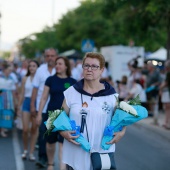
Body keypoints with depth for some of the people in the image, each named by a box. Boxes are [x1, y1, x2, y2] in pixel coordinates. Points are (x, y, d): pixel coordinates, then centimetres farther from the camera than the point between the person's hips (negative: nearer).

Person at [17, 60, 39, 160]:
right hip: (27, 103, 1)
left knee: (34, 129, 5)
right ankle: (25, 150, 19)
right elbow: (22, 94, 10)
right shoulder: (25, 79, 5)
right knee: (25, 129, -3)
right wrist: (19, 107, 10)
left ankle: (31, 152, 13)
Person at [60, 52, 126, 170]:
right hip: (76, 154, 1)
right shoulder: (71, 92, 2)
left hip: (102, 153, -1)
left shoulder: (111, 95, 1)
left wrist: (121, 133, -8)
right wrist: (63, 132, -10)